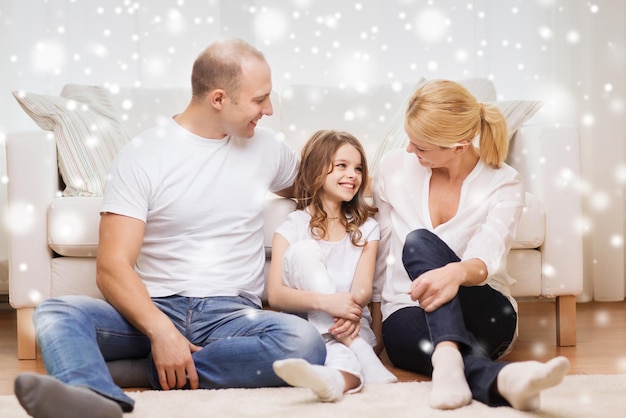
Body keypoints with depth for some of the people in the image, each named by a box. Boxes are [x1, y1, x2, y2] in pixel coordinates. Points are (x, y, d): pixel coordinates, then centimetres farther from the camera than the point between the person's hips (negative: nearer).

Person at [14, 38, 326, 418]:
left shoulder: (265, 146, 11)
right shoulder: (142, 155, -1)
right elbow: (113, 267, -10)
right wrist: (161, 331, -27)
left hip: (232, 314, 2)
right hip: (155, 308, -2)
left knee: (305, 342, -32)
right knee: (55, 313, -28)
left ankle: (147, 370, -28)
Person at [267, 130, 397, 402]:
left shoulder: (366, 229, 11)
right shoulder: (293, 226, 3)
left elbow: (363, 289, -5)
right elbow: (275, 294, -10)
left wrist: (351, 312, -31)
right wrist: (326, 302, -30)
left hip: (351, 328, 1)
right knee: (302, 251, -24)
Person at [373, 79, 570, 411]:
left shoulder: (504, 184, -8)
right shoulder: (393, 168, 0)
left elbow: (486, 257, -25)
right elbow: (380, 250, 9)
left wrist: (457, 272, -49)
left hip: (482, 314, -2)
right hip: (408, 314, 2)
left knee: (419, 242, -33)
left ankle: (448, 361, -54)